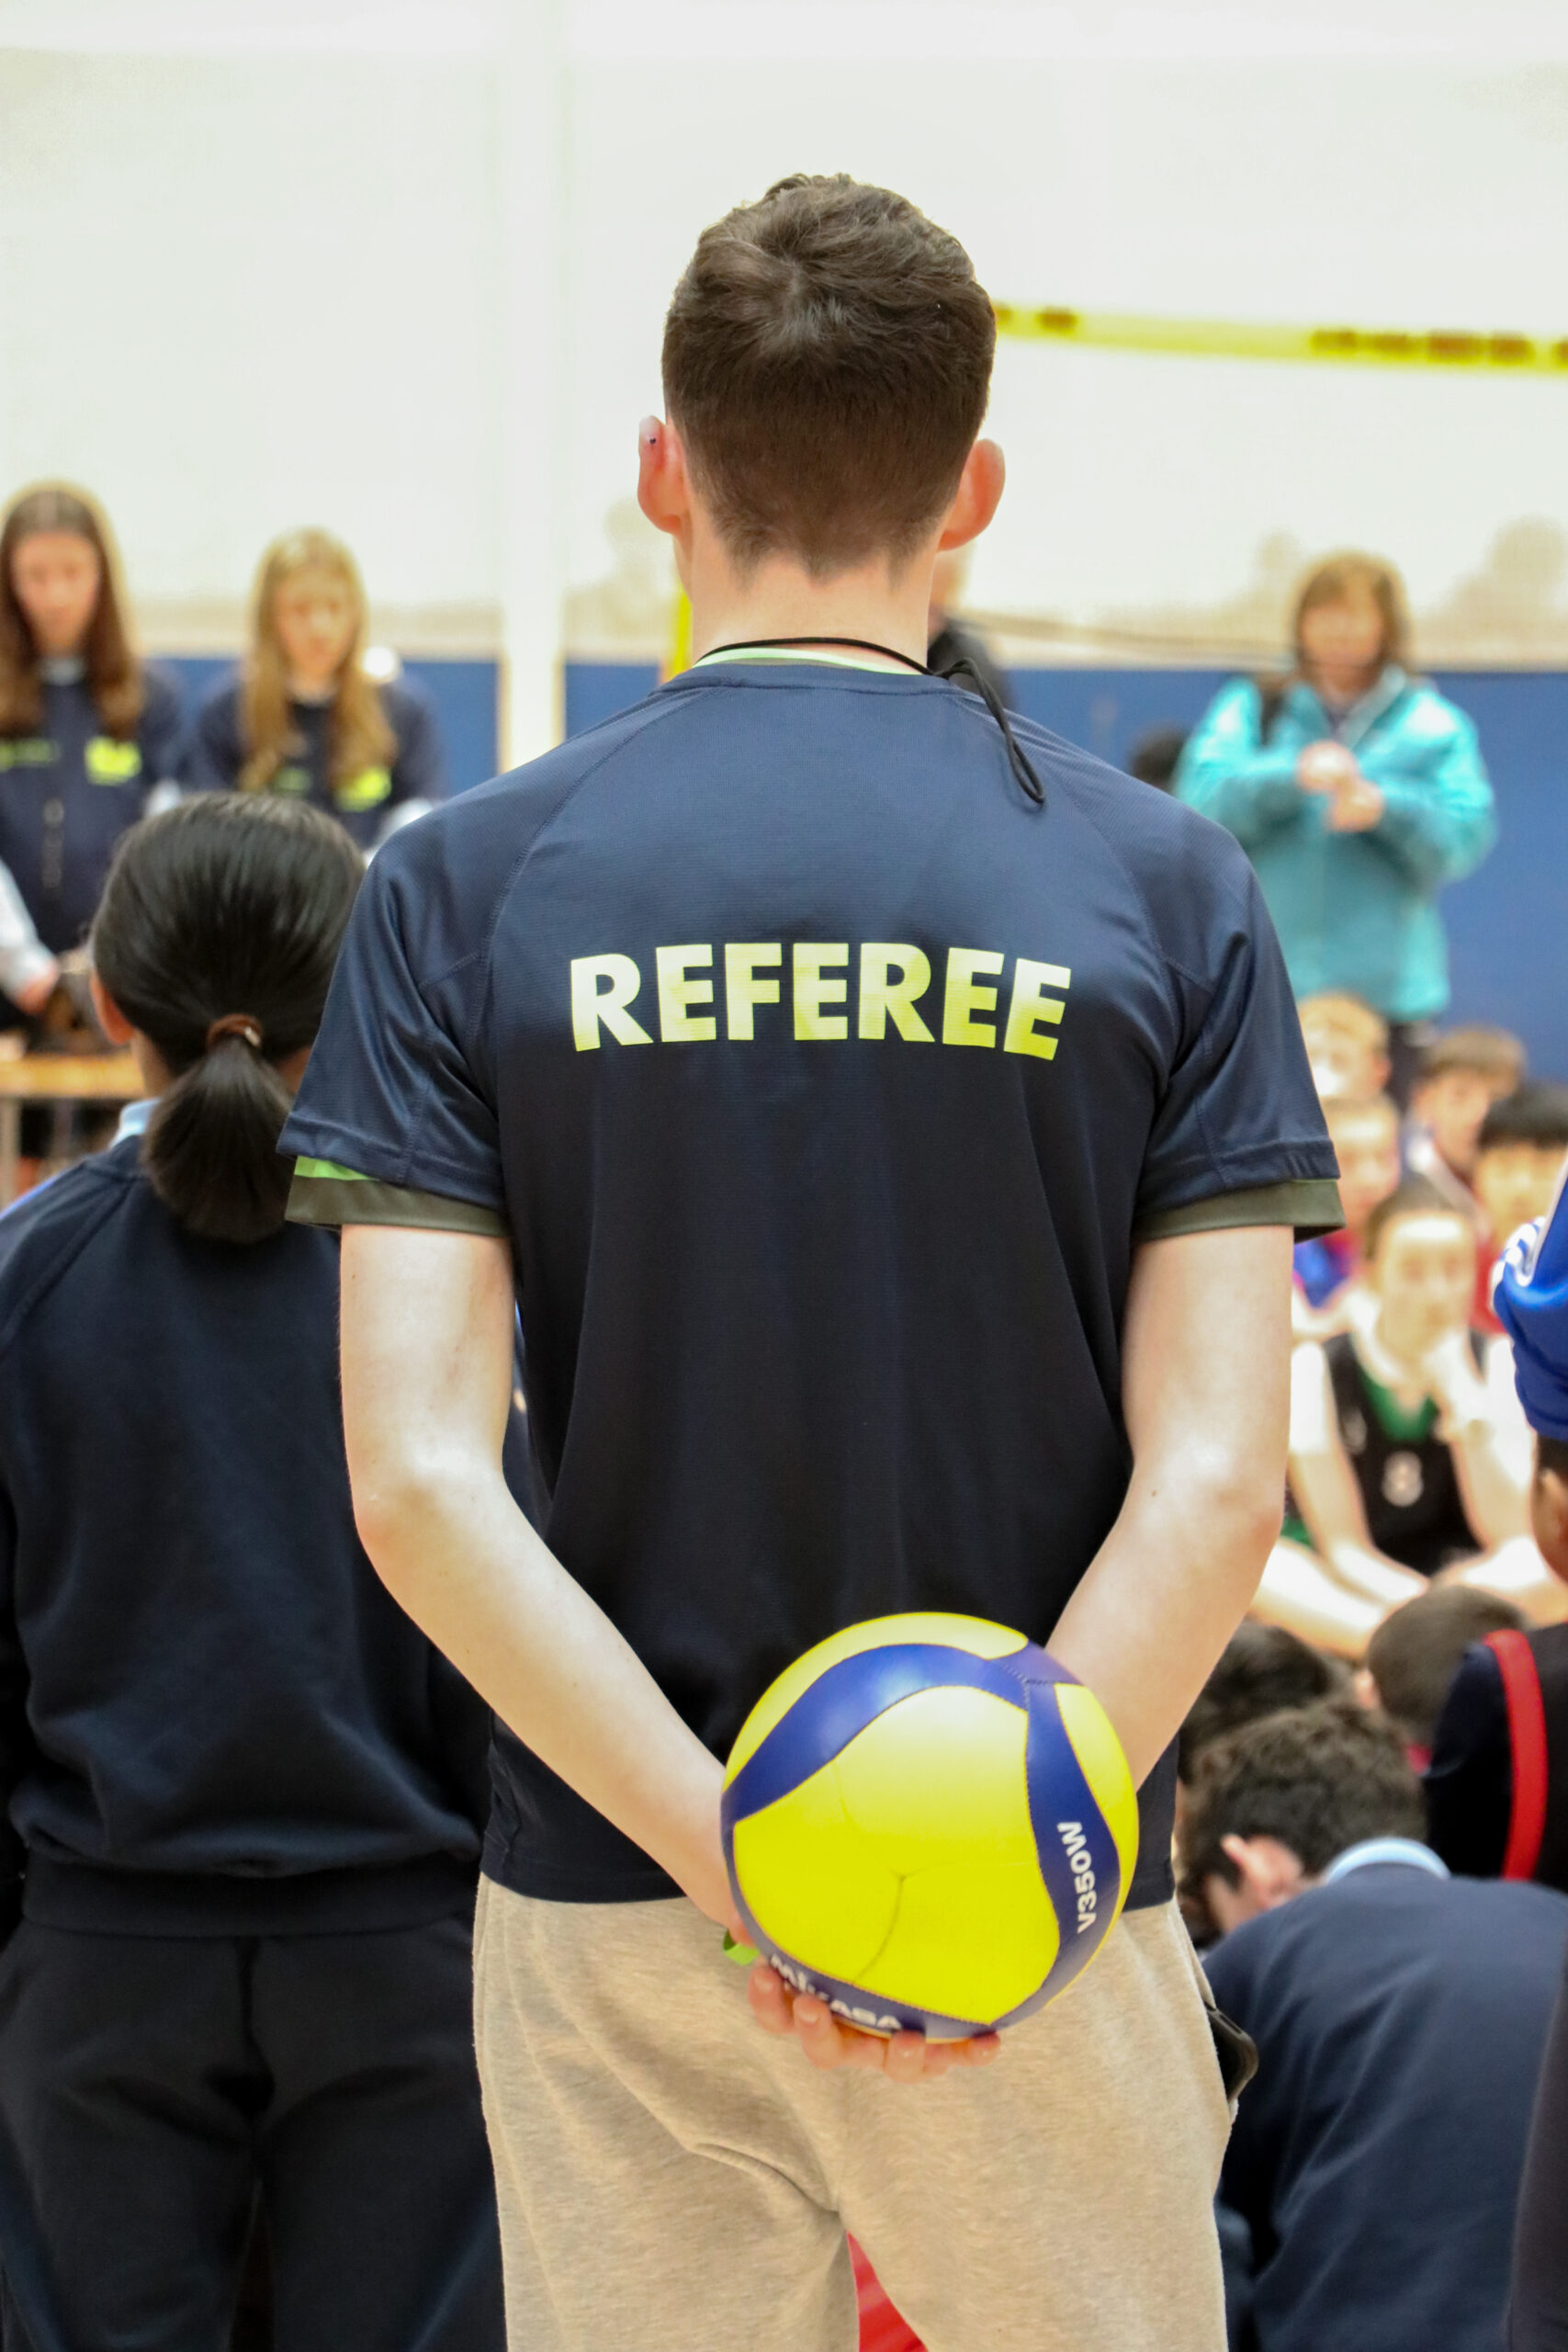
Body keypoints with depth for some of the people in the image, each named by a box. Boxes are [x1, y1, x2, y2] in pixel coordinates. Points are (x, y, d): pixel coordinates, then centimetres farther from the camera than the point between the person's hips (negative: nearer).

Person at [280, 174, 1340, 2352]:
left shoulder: (468, 884, -2)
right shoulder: (1162, 887, -3)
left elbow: (417, 1480, -10)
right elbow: (1217, 1481, -11)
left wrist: (726, 1853, -14)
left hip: (608, 1909, 1)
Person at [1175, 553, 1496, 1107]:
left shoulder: (1431, 725, 9)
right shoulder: (1251, 709, 11)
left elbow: (1465, 837, -3)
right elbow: (1201, 801, -4)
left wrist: (1386, 807, -20)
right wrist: (1291, 776, -20)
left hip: (1384, 985, 0)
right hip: (1261, 988, 0)